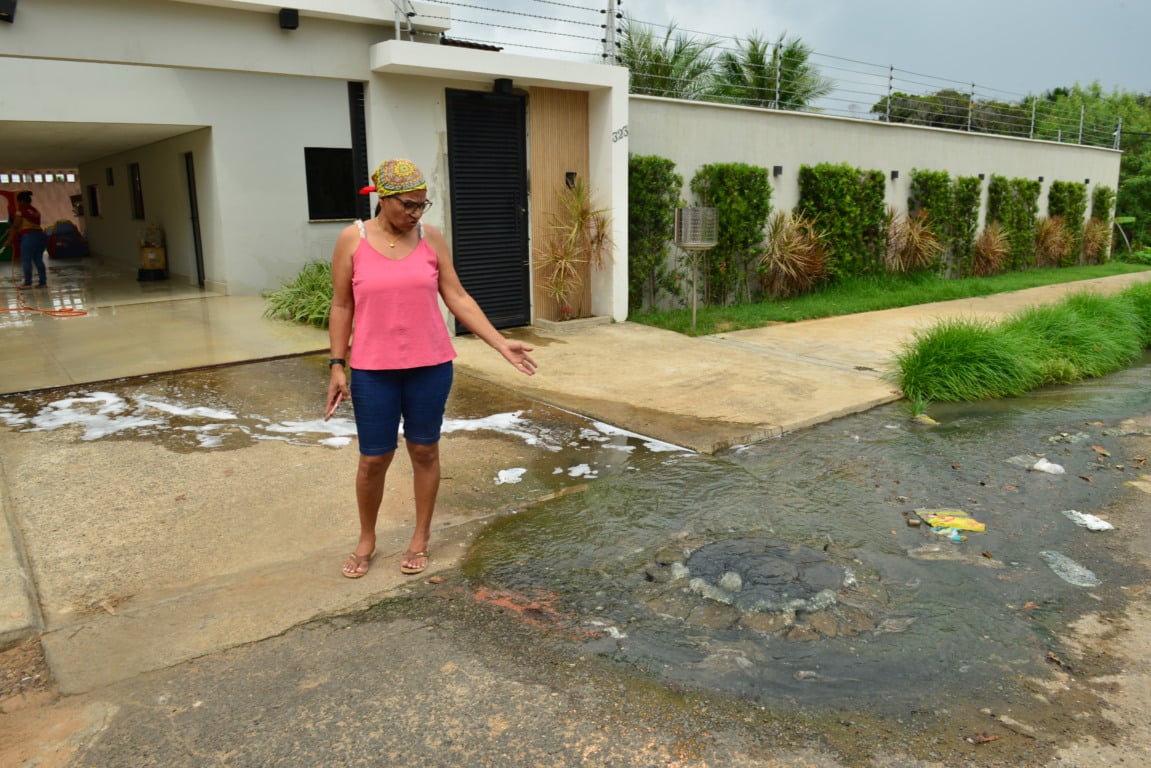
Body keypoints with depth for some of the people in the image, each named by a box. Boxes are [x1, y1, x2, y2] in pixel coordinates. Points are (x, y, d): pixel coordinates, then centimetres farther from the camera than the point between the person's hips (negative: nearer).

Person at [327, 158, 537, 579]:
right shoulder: (352, 239, -3)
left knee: (425, 451, 10)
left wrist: (501, 343, -6)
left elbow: (457, 298, 0)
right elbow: (342, 306, 1)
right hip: (373, 370, -1)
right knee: (373, 458, 6)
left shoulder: (432, 238, 0)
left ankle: (420, 538, 28)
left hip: (430, 366, 1)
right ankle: (366, 541, 29)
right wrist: (337, 364, -3)